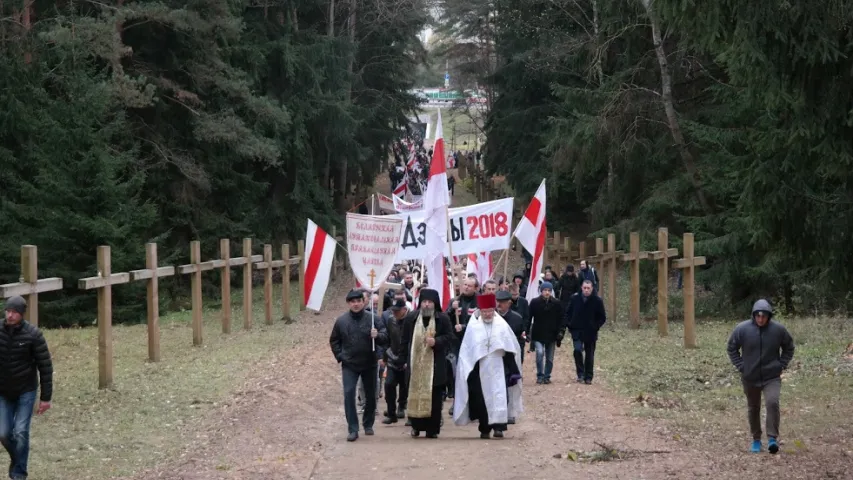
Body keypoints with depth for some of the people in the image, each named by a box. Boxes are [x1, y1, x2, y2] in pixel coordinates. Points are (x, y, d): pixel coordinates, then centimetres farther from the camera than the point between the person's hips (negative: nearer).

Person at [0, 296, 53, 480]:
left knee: (21, 432, -7)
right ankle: (17, 459, 32)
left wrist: (46, 397, -10)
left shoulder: (33, 334, -15)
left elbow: (45, 366, -10)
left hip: (26, 391, -2)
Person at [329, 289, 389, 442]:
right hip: (349, 365, 0)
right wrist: (339, 356, 1)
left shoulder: (372, 319, -6)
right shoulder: (341, 321, -1)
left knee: (371, 396, 11)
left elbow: (385, 337, -7)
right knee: (348, 394, -12)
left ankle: (368, 425, 31)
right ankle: (353, 429, -9)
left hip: (369, 364, 0)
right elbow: (334, 340, 12)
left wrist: (377, 336, -28)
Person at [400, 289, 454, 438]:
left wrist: (436, 341, -15)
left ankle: (432, 429, 5)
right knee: (415, 395, 5)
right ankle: (416, 426, 18)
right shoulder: (411, 318, 4)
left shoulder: (442, 319, 1)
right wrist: (404, 359, 5)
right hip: (415, 364, 1)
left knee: (434, 397, -1)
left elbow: (449, 337, 3)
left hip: (435, 366, -1)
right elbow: (405, 340, 8)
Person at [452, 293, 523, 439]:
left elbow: (511, 349, 5)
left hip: (498, 368, -1)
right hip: (480, 368, 1)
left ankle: (499, 426, -12)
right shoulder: (473, 327, 0)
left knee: (499, 397, -10)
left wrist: (513, 370, 3)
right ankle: (484, 429, 15)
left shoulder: (502, 325, 1)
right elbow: (466, 351, 3)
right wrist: (469, 371, -1)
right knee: (482, 399, 5)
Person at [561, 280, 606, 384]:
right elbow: (567, 314, 8)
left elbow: (602, 318, 5)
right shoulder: (575, 299, 0)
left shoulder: (597, 301, -3)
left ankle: (588, 377, 17)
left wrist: (596, 327, -5)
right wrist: (565, 325, -4)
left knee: (589, 355, 7)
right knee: (577, 350, -18)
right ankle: (580, 374, -6)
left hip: (590, 333, 0)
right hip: (577, 331, 0)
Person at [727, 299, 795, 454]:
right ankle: (756, 440, 27)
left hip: (772, 377, -1)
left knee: (772, 402, -22)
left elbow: (788, 348, 9)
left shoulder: (778, 330, -9)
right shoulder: (742, 329, -10)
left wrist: (781, 365, -1)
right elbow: (732, 348, 5)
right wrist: (741, 366, -3)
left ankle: (773, 438, -17)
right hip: (750, 378, 2)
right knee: (753, 408, 13)